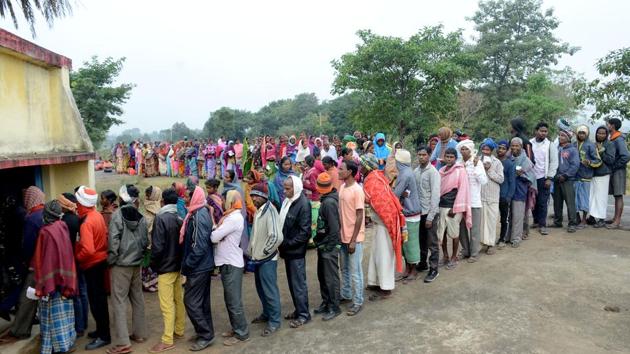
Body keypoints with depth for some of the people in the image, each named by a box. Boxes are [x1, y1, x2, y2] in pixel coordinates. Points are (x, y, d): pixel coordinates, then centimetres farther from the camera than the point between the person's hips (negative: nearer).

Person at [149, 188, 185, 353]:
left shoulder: (161, 218, -16)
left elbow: (157, 246, -19)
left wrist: (154, 265, -5)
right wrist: (181, 260, 14)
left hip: (166, 267, -7)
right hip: (179, 265, 7)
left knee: (167, 304, -2)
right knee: (179, 299, 16)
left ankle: (167, 340, 3)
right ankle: (179, 330, 28)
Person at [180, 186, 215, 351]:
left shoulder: (198, 216, -21)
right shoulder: (200, 213, 9)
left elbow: (200, 246, -26)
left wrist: (187, 264, -17)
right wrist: (188, 263, 15)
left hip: (198, 266, -10)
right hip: (204, 265, 10)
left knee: (191, 301, -2)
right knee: (202, 300, 16)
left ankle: (205, 335, 7)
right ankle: (206, 332, 27)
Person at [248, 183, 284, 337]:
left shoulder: (269, 210, -18)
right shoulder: (258, 211, 9)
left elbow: (276, 237, -26)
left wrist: (264, 252, -16)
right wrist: (251, 252, 13)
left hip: (267, 259, -9)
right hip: (258, 258, 9)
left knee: (270, 290, 0)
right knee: (261, 288, 19)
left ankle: (274, 321, 12)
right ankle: (267, 313, 36)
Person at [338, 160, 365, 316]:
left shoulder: (357, 190, -18)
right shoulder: (342, 188, 7)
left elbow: (359, 217, -18)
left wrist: (353, 240, -18)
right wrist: (340, 234, 14)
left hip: (354, 238, -8)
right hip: (343, 236, 8)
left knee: (355, 271, 3)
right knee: (345, 269, 20)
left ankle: (358, 302, 15)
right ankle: (346, 295, 36)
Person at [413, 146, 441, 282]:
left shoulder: (433, 172, -13)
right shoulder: (416, 171, 6)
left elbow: (435, 195, -16)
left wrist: (430, 216, -18)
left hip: (430, 212, -6)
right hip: (418, 211, 6)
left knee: (432, 243, 3)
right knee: (421, 240, 17)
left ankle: (433, 269, 14)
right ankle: (422, 263, 32)